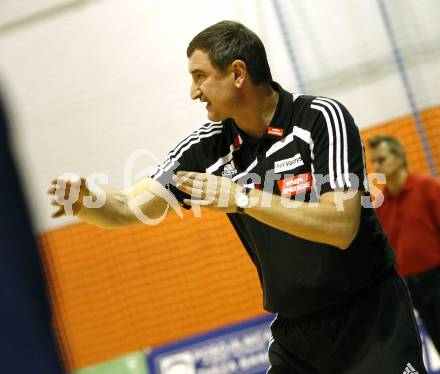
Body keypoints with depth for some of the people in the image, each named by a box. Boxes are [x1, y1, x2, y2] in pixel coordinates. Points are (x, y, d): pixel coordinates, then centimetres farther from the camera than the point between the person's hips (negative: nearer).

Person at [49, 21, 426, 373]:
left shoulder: (321, 118, -15)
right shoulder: (207, 148, -2)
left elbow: (342, 227, -24)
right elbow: (129, 208, -4)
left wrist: (243, 199, -28)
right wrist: (84, 200, -25)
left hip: (370, 322, -4)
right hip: (295, 334, 4)